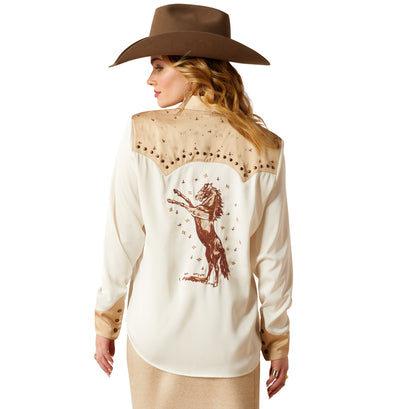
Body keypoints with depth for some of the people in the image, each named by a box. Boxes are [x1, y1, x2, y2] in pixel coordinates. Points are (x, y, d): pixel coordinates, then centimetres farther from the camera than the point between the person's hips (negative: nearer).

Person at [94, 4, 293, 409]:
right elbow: (273, 258, -5)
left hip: (155, 338, 0)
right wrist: (277, 342, 8)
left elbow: (122, 242, -9)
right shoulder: (264, 148, -10)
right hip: (230, 345, 1)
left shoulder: (142, 133, -13)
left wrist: (105, 325, 5)